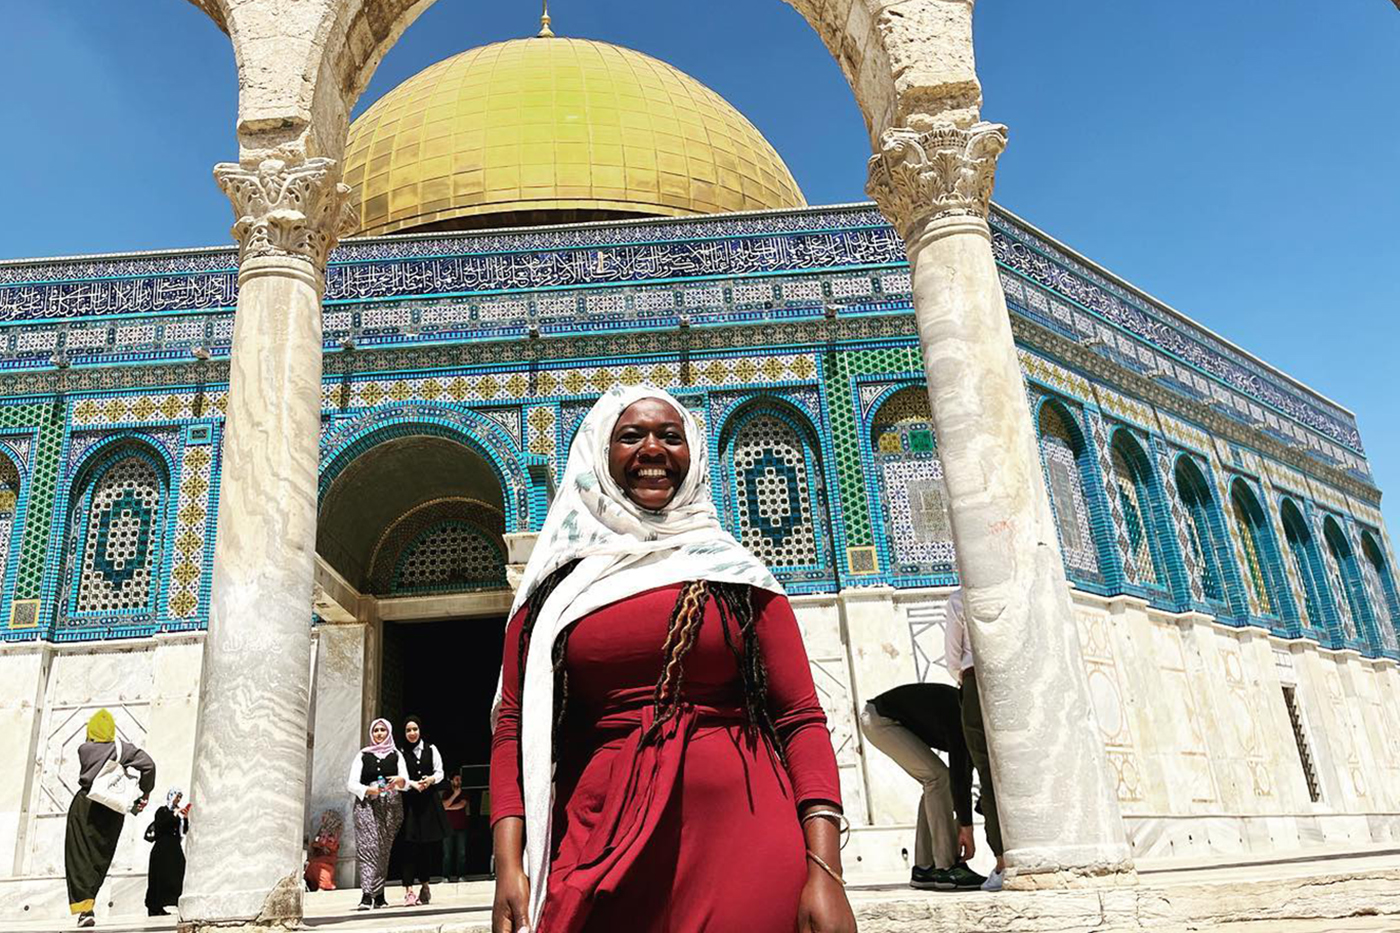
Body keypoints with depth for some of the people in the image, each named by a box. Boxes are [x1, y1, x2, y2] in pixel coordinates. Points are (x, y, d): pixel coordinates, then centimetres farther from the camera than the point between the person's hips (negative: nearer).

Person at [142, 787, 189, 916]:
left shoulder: (179, 812, 18)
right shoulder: (162, 810, 5)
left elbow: (185, 831, 11)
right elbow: (159, 824, -13)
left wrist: (186, 818, -4)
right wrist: (174, 814, -16)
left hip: (175, 848, 6)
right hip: (163, 848, -6)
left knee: (173, 878, -2)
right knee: (160, 877, -10)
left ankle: (159, 907, -1)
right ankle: (153, 908, -9)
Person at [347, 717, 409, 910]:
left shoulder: (396, 755, 14)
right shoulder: (363, 755, 12)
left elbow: (405, 781, 4)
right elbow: (351, 783, 5)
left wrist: (399, 781, -19)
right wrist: (368, 790, -13)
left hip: (391, 805, 1)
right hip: (366, 804, -1)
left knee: (384, 849, 2)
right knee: (368, 847, -15)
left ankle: (379, 895, 8)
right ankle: (366, 895, -20)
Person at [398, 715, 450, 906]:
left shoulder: (431, 749, 11)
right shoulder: (401, 753, 4)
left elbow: (439, 772, 7)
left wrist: (431, 780, -13)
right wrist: (413, 784, -20)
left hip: (430, 802, 2)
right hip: (410, 802, -2)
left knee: (430, 845, 3)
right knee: (410, 846, -8)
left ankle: (425, 884, 18)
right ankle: (409, 890, -9)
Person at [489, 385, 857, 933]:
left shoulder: (734, 573, 5)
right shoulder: (557, 587, 8)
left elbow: (800, 719, 0)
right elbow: (516, 728, 5)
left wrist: (824, 870, -11)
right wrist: (508, 864, -9)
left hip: (742, 831, 0)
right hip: (598, 842, 1)